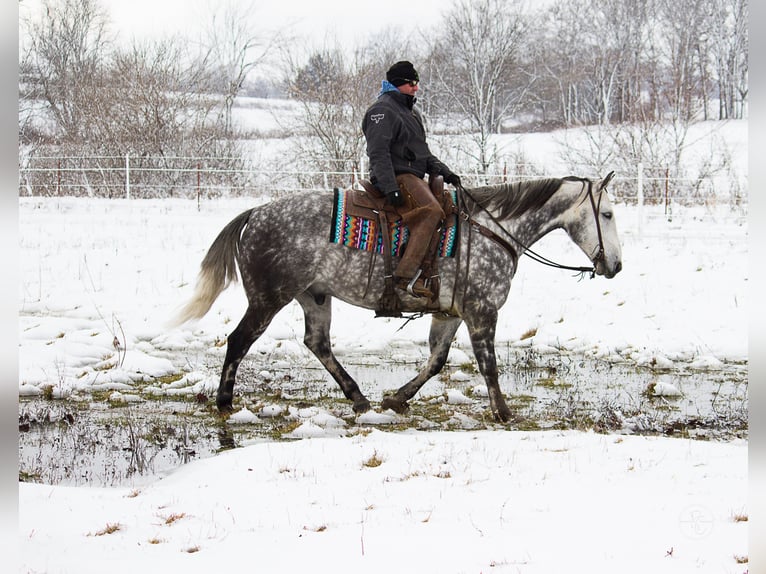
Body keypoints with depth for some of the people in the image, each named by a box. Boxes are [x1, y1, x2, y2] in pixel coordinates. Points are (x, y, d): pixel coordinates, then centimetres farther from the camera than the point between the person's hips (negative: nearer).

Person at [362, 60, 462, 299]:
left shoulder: (410, 111, 25)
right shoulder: (382, 111, -6)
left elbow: (422, 151, 30)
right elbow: (378, 152, -17)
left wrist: (444, 172, 14)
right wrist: (390, 188, -26)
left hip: (413, 176, 10)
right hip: (396, 176, -10)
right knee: (431, 211, -29)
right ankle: (406, 274, -35)